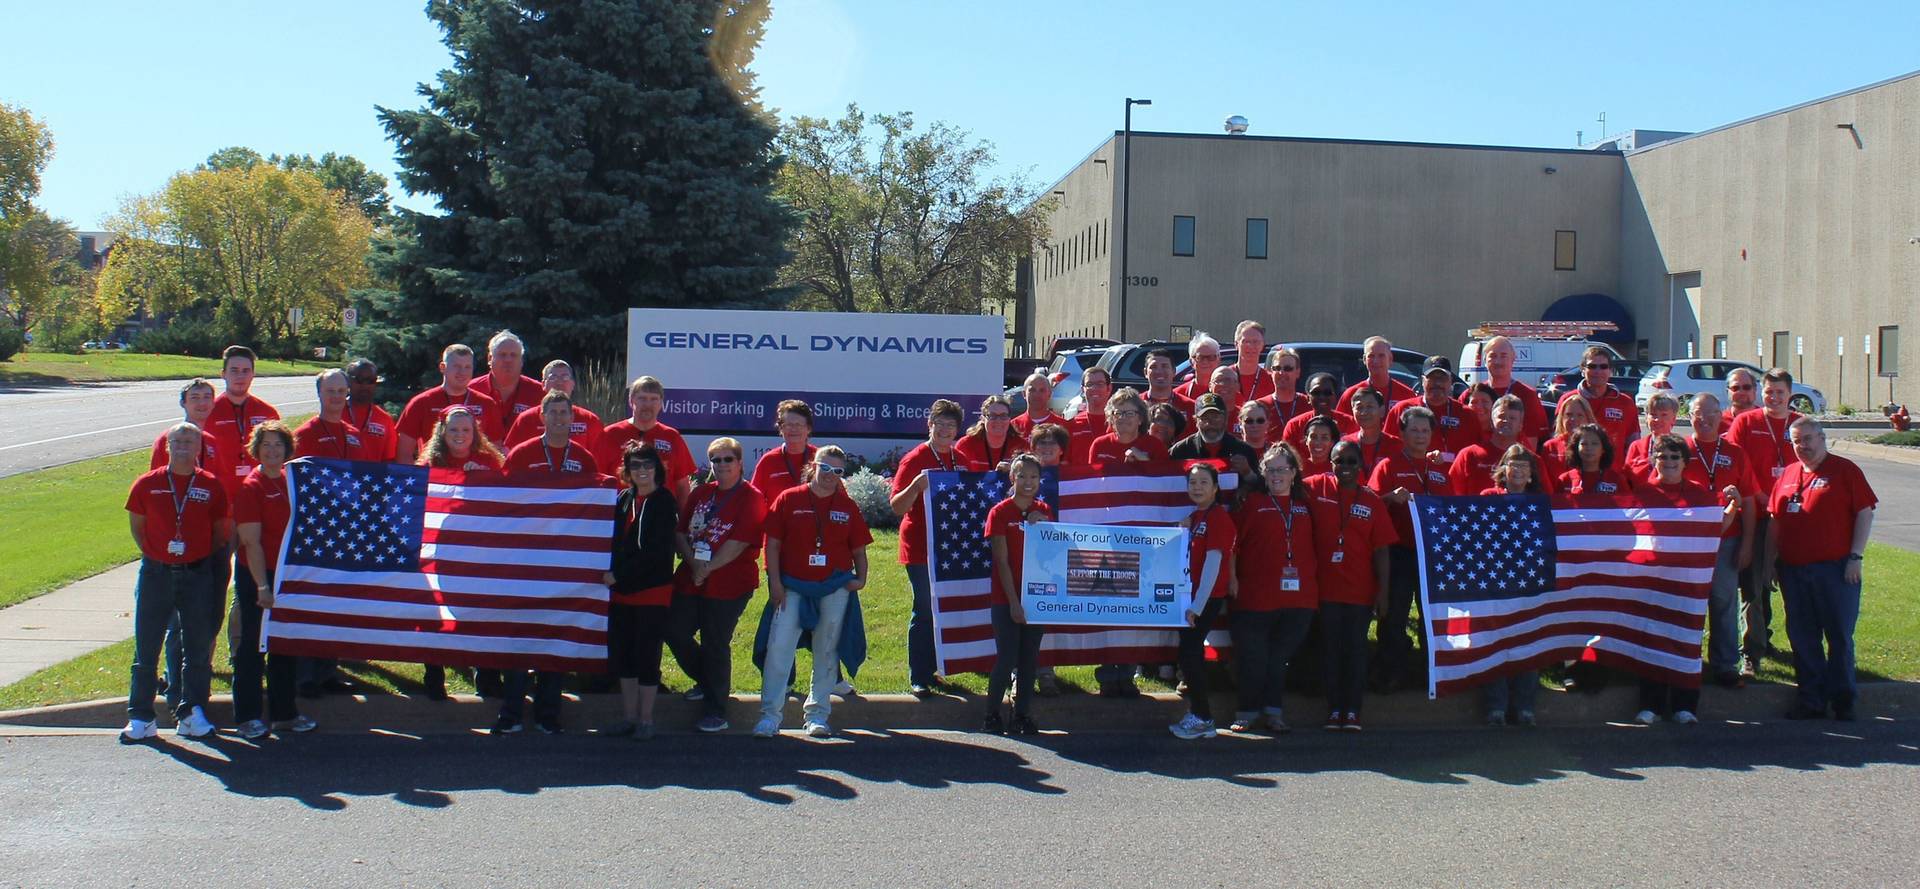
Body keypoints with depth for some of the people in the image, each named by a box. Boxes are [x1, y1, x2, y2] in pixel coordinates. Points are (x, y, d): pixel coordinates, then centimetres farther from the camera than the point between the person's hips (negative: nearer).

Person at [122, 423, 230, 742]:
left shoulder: (212, 486, -1)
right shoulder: (147, 484, -1)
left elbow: (220, 533, 9)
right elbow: (136, 527, 9)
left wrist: (208, 560, 5)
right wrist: (155, 555, 5)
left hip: (198, 575, 0)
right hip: (156, 573, 0)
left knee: (198, 648, 4)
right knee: (146, 648, 4)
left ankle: (191, 714, 15)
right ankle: (140, 717, 12)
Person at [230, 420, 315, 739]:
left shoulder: (291, 480, 9)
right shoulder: (251, 486, -10)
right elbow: (251, 542, -15)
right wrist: (262, 586, -20)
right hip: (257, 577, -6)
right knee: (253, 645, 3)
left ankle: (284, 713, 23)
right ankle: (248, 716, 12)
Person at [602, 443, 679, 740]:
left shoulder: (664, 502, -8)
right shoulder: (623, 499, 10)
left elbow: (656, 552, -15)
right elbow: (615, 542, 14)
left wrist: (618, 575, -17)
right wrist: (610, 575, -2)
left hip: (653, 592, -6)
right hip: (621, 591, 6)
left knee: (647, 656, -1)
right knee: (621, 654, 10)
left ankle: (645, 720, 9)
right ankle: (629, 718, 21)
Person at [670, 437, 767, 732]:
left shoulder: (751, 499, -6)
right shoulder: (700, 494, 13)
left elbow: (739, 543, -14)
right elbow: (680, 531, 8)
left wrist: (707, 569, -16)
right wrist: (693, 563, -9)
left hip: (729, 584, -6)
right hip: (690, 580, 6)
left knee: (715, 644, -3)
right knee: (675, 631, 4)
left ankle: (716, 711, 10)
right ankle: (708, 682, 30)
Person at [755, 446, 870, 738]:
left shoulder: (847, 506, 6)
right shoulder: (789, 499, -1)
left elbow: (859, 549, 12)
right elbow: (772, 544, -1)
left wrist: (861, 579, -3)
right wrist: (775, 583, -7)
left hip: (835, 588, 2)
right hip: (793, 587, -2)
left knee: (827, 651, 7)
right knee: (778, 646, -10)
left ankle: (818, 715, 17)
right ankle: (769, 715, -3)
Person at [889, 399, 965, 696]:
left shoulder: (960, 460, 10)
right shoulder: (915, 459, -9)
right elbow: (896, 506, -14)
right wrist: (916, 486, -31)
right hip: (921, 547, -6)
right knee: (924, 611, -6)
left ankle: (933, 669, 22)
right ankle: (918, 678, 1)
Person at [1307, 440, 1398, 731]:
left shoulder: (1372, 502, 1)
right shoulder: (1316, 489, 0)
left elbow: (1380, 551, 0)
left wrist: (1383, 591, -4)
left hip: (1361, 590, 0)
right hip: (1327, 587, 0)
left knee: (1356, 649, 3)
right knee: (1332, 649, 6)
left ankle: (1353, 711, 9)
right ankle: (1334, 710, 12)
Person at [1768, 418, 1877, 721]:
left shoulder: (1844, 469, -2)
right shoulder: (1787, 475, 13)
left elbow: (1865, 512, -6)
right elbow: (1775, 520, 17)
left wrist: (1855, 556, -11)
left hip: (1835, 568, -5)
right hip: (1793, 569, 5)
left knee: (1840, 636, 1)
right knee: (1802, 638, 8)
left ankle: (1843, 699, 11)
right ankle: (1811, 698, 17)